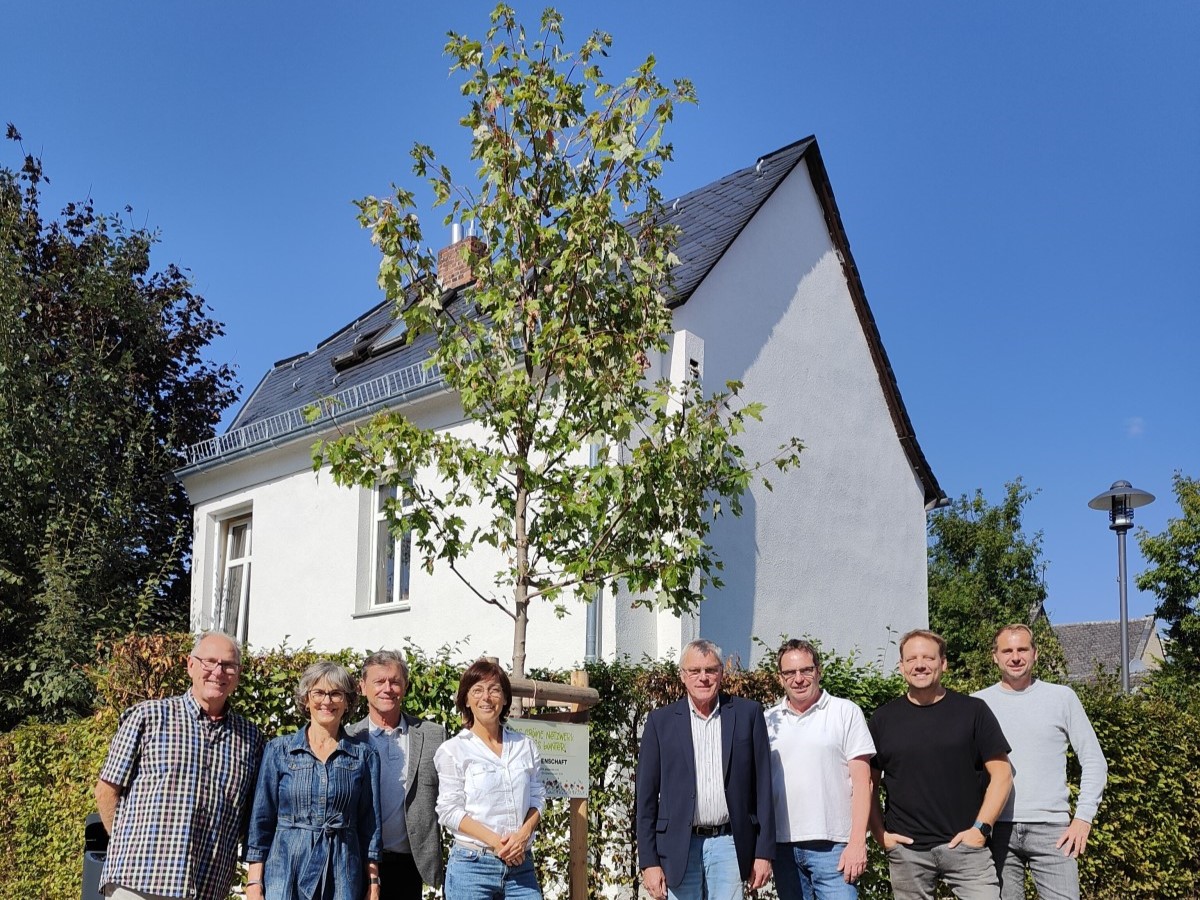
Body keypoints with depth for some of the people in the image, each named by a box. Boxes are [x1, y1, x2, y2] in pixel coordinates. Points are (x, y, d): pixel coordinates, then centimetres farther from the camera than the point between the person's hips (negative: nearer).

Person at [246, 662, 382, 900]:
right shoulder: (278, 750, 2)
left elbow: (369, 827, 7)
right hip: (287, 876, 0)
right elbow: (261, 820, 2)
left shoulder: (364, 755, 4)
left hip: (343, 880, 1)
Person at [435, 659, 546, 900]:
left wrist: (523, 834, -9)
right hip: (472, 864, -3)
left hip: (521, 864, 3)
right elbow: (449, 810, -5)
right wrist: (495, 842, -15)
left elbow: (538, 798, 11)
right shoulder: (453, 751, 0)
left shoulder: (525, 747, 11)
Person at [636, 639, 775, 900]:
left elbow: (762, 787, 5)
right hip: (679, 846, 0)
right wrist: (649, 861, -2)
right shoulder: (661, 721, 3)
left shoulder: (748, 714, 4)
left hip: (729, 846, 0)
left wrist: (764, 852, 1)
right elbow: (646, 796, 3)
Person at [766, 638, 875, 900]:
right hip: (783, 845, 4)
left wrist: (857, 842, -10)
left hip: (832, 846, -4)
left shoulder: (846, 712, -1)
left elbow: (861, 783, -3)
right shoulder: (768, 721, 9)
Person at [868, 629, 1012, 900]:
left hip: (963, 845, -2)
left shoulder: (972, 710, 2)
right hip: (906, 850, 2)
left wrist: (981, 828, -7)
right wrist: (880, 834, 1)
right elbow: (868, 782, 11)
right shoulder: (883, 718, 7)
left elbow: (1001, 774, 1)